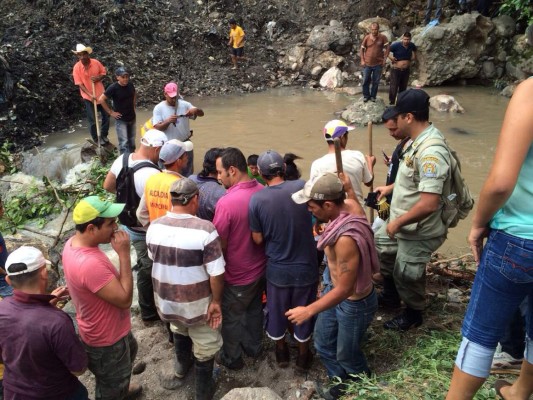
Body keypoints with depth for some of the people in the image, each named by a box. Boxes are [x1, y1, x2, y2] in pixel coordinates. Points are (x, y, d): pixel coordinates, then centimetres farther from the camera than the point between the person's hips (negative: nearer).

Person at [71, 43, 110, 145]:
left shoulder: (96, 63, -10)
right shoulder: (77, 67, -16)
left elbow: (103, 73, 5)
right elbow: (80, 84, -14)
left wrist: (98, 78, -18)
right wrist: (90, 95, -25)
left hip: (100, 94, 3)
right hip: (88, 97, -3)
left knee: (106, 115, 13)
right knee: (93, 120, 3)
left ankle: (104, 135, 33)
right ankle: (96, 139, 20)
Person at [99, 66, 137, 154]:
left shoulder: (130, 85, -4)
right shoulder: (113, 88, -20)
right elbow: (101, 99, -18)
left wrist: (133, 106, 10)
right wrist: (111, 112, -15)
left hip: (132, 118, 6)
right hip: (120, 119, -6)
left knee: (132, 141, 17)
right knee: (124, 142, -4)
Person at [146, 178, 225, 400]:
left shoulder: (154, 227, -10)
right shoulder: (205, 230, -26)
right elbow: (216, 274, -24)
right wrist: (216, 302, -9)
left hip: (166, 300, 5)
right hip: (196, 304, -5)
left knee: (180, 331, 35)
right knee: (205, 348, 19)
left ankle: (182, 366, 58)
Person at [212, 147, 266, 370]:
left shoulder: (226, 202, -30)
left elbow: (220, 245, -21)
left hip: (238, 275, -6)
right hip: (260, 268, 6)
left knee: (231, 317, 17)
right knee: (254, 309, 26)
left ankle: (232, 358, 36)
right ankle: (254, 347, 47)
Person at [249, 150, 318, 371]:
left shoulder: (256, 199, -17)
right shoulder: (302, 187, -15)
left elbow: (258, 239, -8)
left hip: (277, 268, 0)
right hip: (305, 266, 0)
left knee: (277, 310, 23)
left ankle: (281, 352, 44)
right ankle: (303, 355, 39)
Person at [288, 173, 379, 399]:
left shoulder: (345, 239, -41)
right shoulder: (349, 205, -16)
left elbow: (344, 289, -32)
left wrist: (309, 311, -23)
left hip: (354, 303, -8)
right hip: (336, 288, 8)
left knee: (346, 355, 21)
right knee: (324, 345, 26)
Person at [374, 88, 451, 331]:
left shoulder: (431, 153, -33)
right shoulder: (419, 139, -1)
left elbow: (429, 203, -36)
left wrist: (398, 222, -25)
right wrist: (390, 188, 13)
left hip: (418, 232, -10)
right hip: (402, 223, 10)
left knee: (406, 275, 11)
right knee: (381, 248, 26)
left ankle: (413, 314, 41)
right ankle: (390, 296, 50)